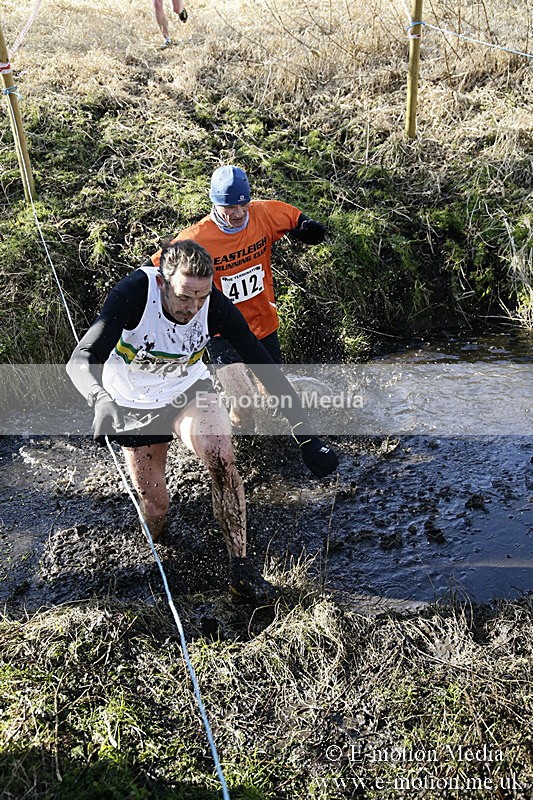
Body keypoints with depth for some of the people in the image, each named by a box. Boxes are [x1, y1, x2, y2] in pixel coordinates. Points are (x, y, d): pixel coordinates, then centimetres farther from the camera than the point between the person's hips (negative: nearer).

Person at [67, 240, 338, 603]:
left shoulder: (217, 306, -25)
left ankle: (241, 569, -13)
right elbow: (81, 360, -40)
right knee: (154, 509, 2)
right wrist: (102, 400, -63)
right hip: (133, 403, 0)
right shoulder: (134, 292, -32)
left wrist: (308, 438, -27)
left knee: (222, 457, -28)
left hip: (190, 389, 1)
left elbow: (267, 368, -22)